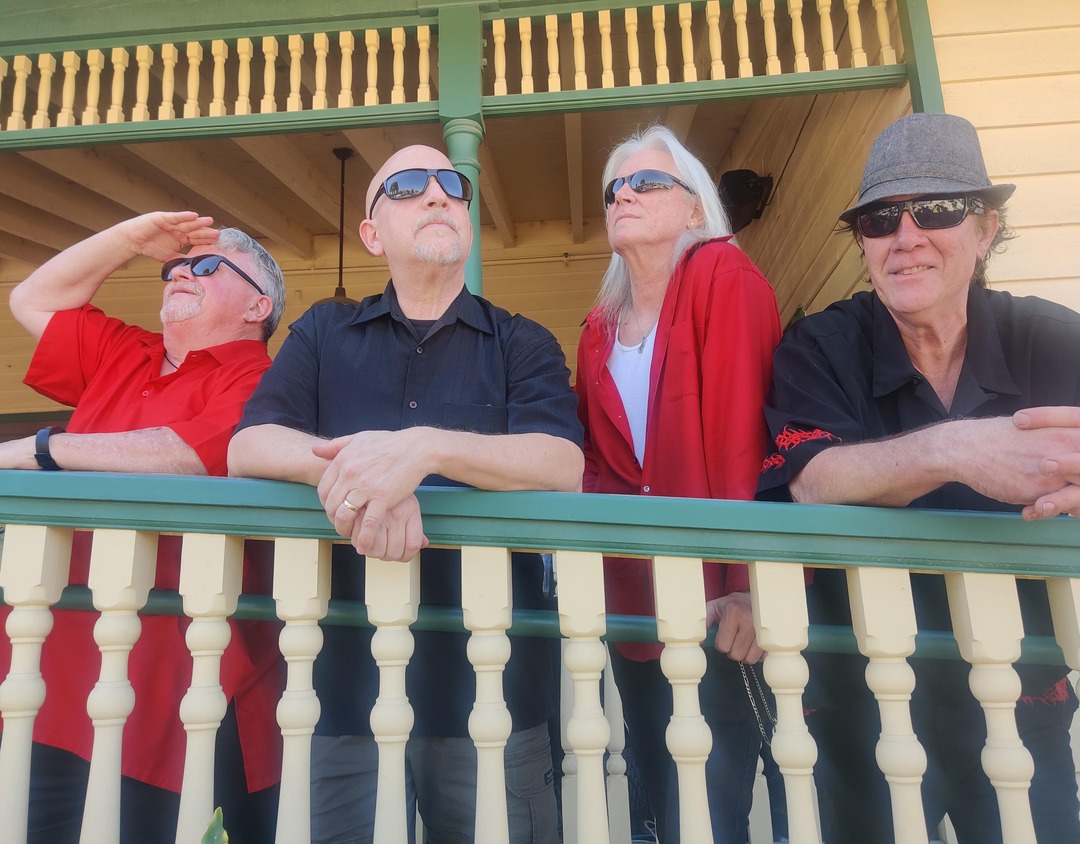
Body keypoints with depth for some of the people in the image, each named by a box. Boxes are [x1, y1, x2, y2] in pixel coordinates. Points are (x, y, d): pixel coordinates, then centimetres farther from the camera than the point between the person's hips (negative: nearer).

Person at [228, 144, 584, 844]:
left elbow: (562, 466, -12)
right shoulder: (324, 334, 12)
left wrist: (426, 447, -27)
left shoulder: (523, 344, 5)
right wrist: (355, 466, -21)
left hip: (486, 682, -1)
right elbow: (246, 449, -2)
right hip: (346, 679, 2)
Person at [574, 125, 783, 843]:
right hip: (635, 596, 6)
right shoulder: (599, 329, 12)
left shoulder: (723, 277, -7)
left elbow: (746, 431, -18)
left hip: (715, 595, -6)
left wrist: (745, 584, -24)